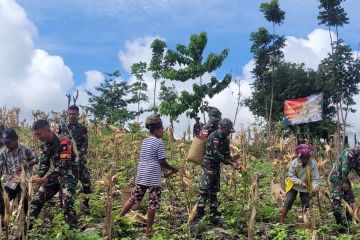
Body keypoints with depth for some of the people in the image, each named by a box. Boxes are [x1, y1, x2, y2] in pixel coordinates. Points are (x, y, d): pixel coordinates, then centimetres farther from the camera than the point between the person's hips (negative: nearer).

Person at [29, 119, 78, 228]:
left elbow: (64, 166, -27)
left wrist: (45, 179, -32)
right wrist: (38, 176, -19)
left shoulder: (63, 141, -24)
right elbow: (43, 163, 3)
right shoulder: (44, 145, 1)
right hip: (56, 174, 8)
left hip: (68, 174, -7)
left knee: (67, 204, -21)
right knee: (36, 200, 5)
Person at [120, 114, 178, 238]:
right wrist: (172, 169, 6)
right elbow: (162, 161, -10)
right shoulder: (159, 142, -8)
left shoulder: (144, 141, 15)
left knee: (134, 198, 15)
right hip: (153, 177, -7)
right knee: (153, 203, 0)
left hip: (141, 175, 7)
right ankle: (148, 230, 3)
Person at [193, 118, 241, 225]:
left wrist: (235, 163, -6)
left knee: (214, 192, 11)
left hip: (216, 168, 9)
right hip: (208, 167, -9)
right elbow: (216, 154, -22)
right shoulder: (214, 136, -16)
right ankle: (198, 217, -11)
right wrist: (231, 163, -22)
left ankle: (214, 217, 16)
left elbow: (227, 155, 12)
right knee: (204, 192, -11)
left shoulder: (225, 139, 11)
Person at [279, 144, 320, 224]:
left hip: (306, 188, 1)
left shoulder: (312, 164, -20)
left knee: (306, 205, 3)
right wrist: (300, 182, -27)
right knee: (287, 203, -6)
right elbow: (291, 176, -14)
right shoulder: (294, 163, -21)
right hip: (294, 186, -1)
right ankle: (281, 222, -1)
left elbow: (315, 178, -19)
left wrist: (315, 187, -36)